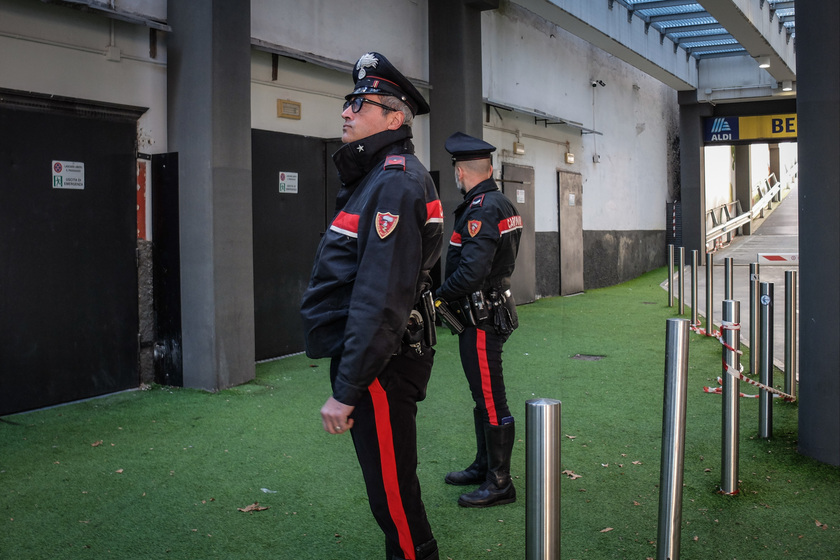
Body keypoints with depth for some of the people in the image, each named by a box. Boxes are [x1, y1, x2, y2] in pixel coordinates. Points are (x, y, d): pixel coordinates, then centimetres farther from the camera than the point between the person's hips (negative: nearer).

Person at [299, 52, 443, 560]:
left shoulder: (396, 182, -18)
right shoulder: (379, 176, 16)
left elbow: (380, 300, -25)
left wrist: (345, 390, -23)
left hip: (382, 365, -10)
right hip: (378, 360, 10)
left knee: (392, 489, 0)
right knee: (389, 483, 20)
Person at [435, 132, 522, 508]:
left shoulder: (481, 210, -19)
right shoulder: (500, 203, 13)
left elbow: (471, 272, -27)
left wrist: (438, 296, -14)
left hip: (482, 319, -11)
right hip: (492, 309, 11)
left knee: (491, 401, -2)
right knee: (483, 396, 19)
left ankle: (499, 483, 7)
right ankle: (484, 466, 31)